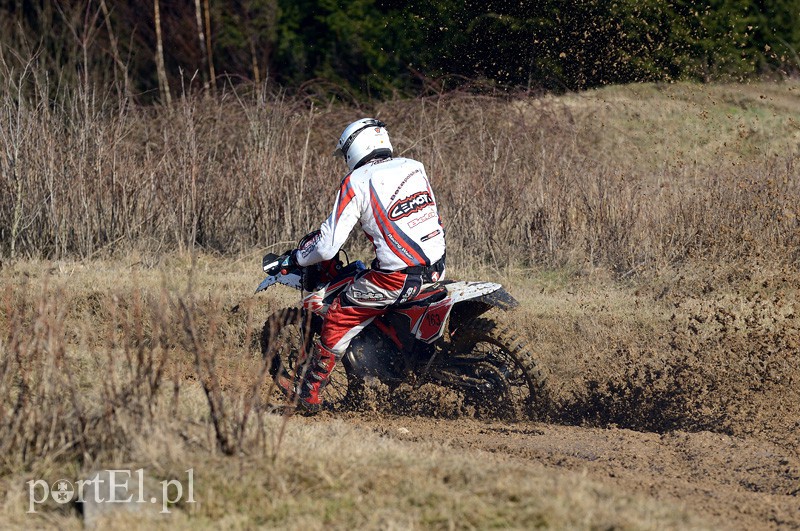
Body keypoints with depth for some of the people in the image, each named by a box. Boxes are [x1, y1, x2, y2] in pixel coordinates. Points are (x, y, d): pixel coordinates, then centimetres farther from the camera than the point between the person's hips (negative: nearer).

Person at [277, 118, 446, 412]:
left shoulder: (357, 182, -8)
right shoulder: (415, 167, 9)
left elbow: (327, 247, -10)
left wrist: (297, 257, 10)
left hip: (396, 277, -7)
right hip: (436, 266, 7)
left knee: (337, 321, 8)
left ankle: (308, 392, 15)